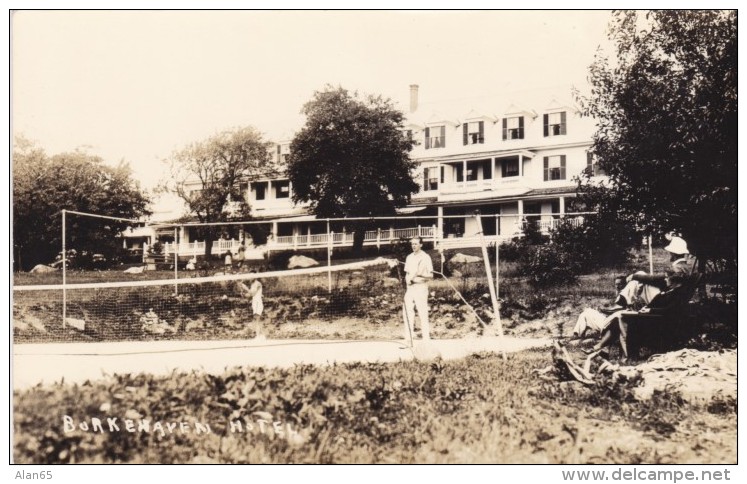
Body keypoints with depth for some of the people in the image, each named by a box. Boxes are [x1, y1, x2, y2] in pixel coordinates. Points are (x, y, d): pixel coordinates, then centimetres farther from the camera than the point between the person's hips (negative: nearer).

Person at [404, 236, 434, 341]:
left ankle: (426, 339, -3)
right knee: (407, 312, 3)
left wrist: (421, 275, -23)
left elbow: (431, 275, -6)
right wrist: (407, 279, 0)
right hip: (410, 288, 6)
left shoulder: (425, 257, -4)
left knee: (423, 313, -6)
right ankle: (408, 339, 8)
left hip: (421, 288, -6)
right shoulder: (409, 257, 15)